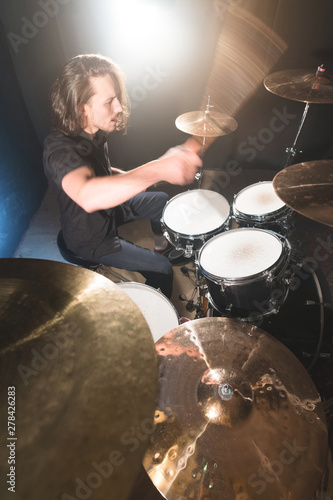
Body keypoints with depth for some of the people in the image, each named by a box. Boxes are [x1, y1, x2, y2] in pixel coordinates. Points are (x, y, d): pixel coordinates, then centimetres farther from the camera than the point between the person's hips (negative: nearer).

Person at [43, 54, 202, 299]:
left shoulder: (94, 130, -8)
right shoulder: (61, 148, -37)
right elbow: (87, 196, -60)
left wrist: (128, 176, -4)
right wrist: (157, 169, -70)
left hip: (110, 208, 9)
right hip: (91, 237, -9)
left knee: (162, 200, 22)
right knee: (161, 270, -12)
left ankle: (162, 246, 48)